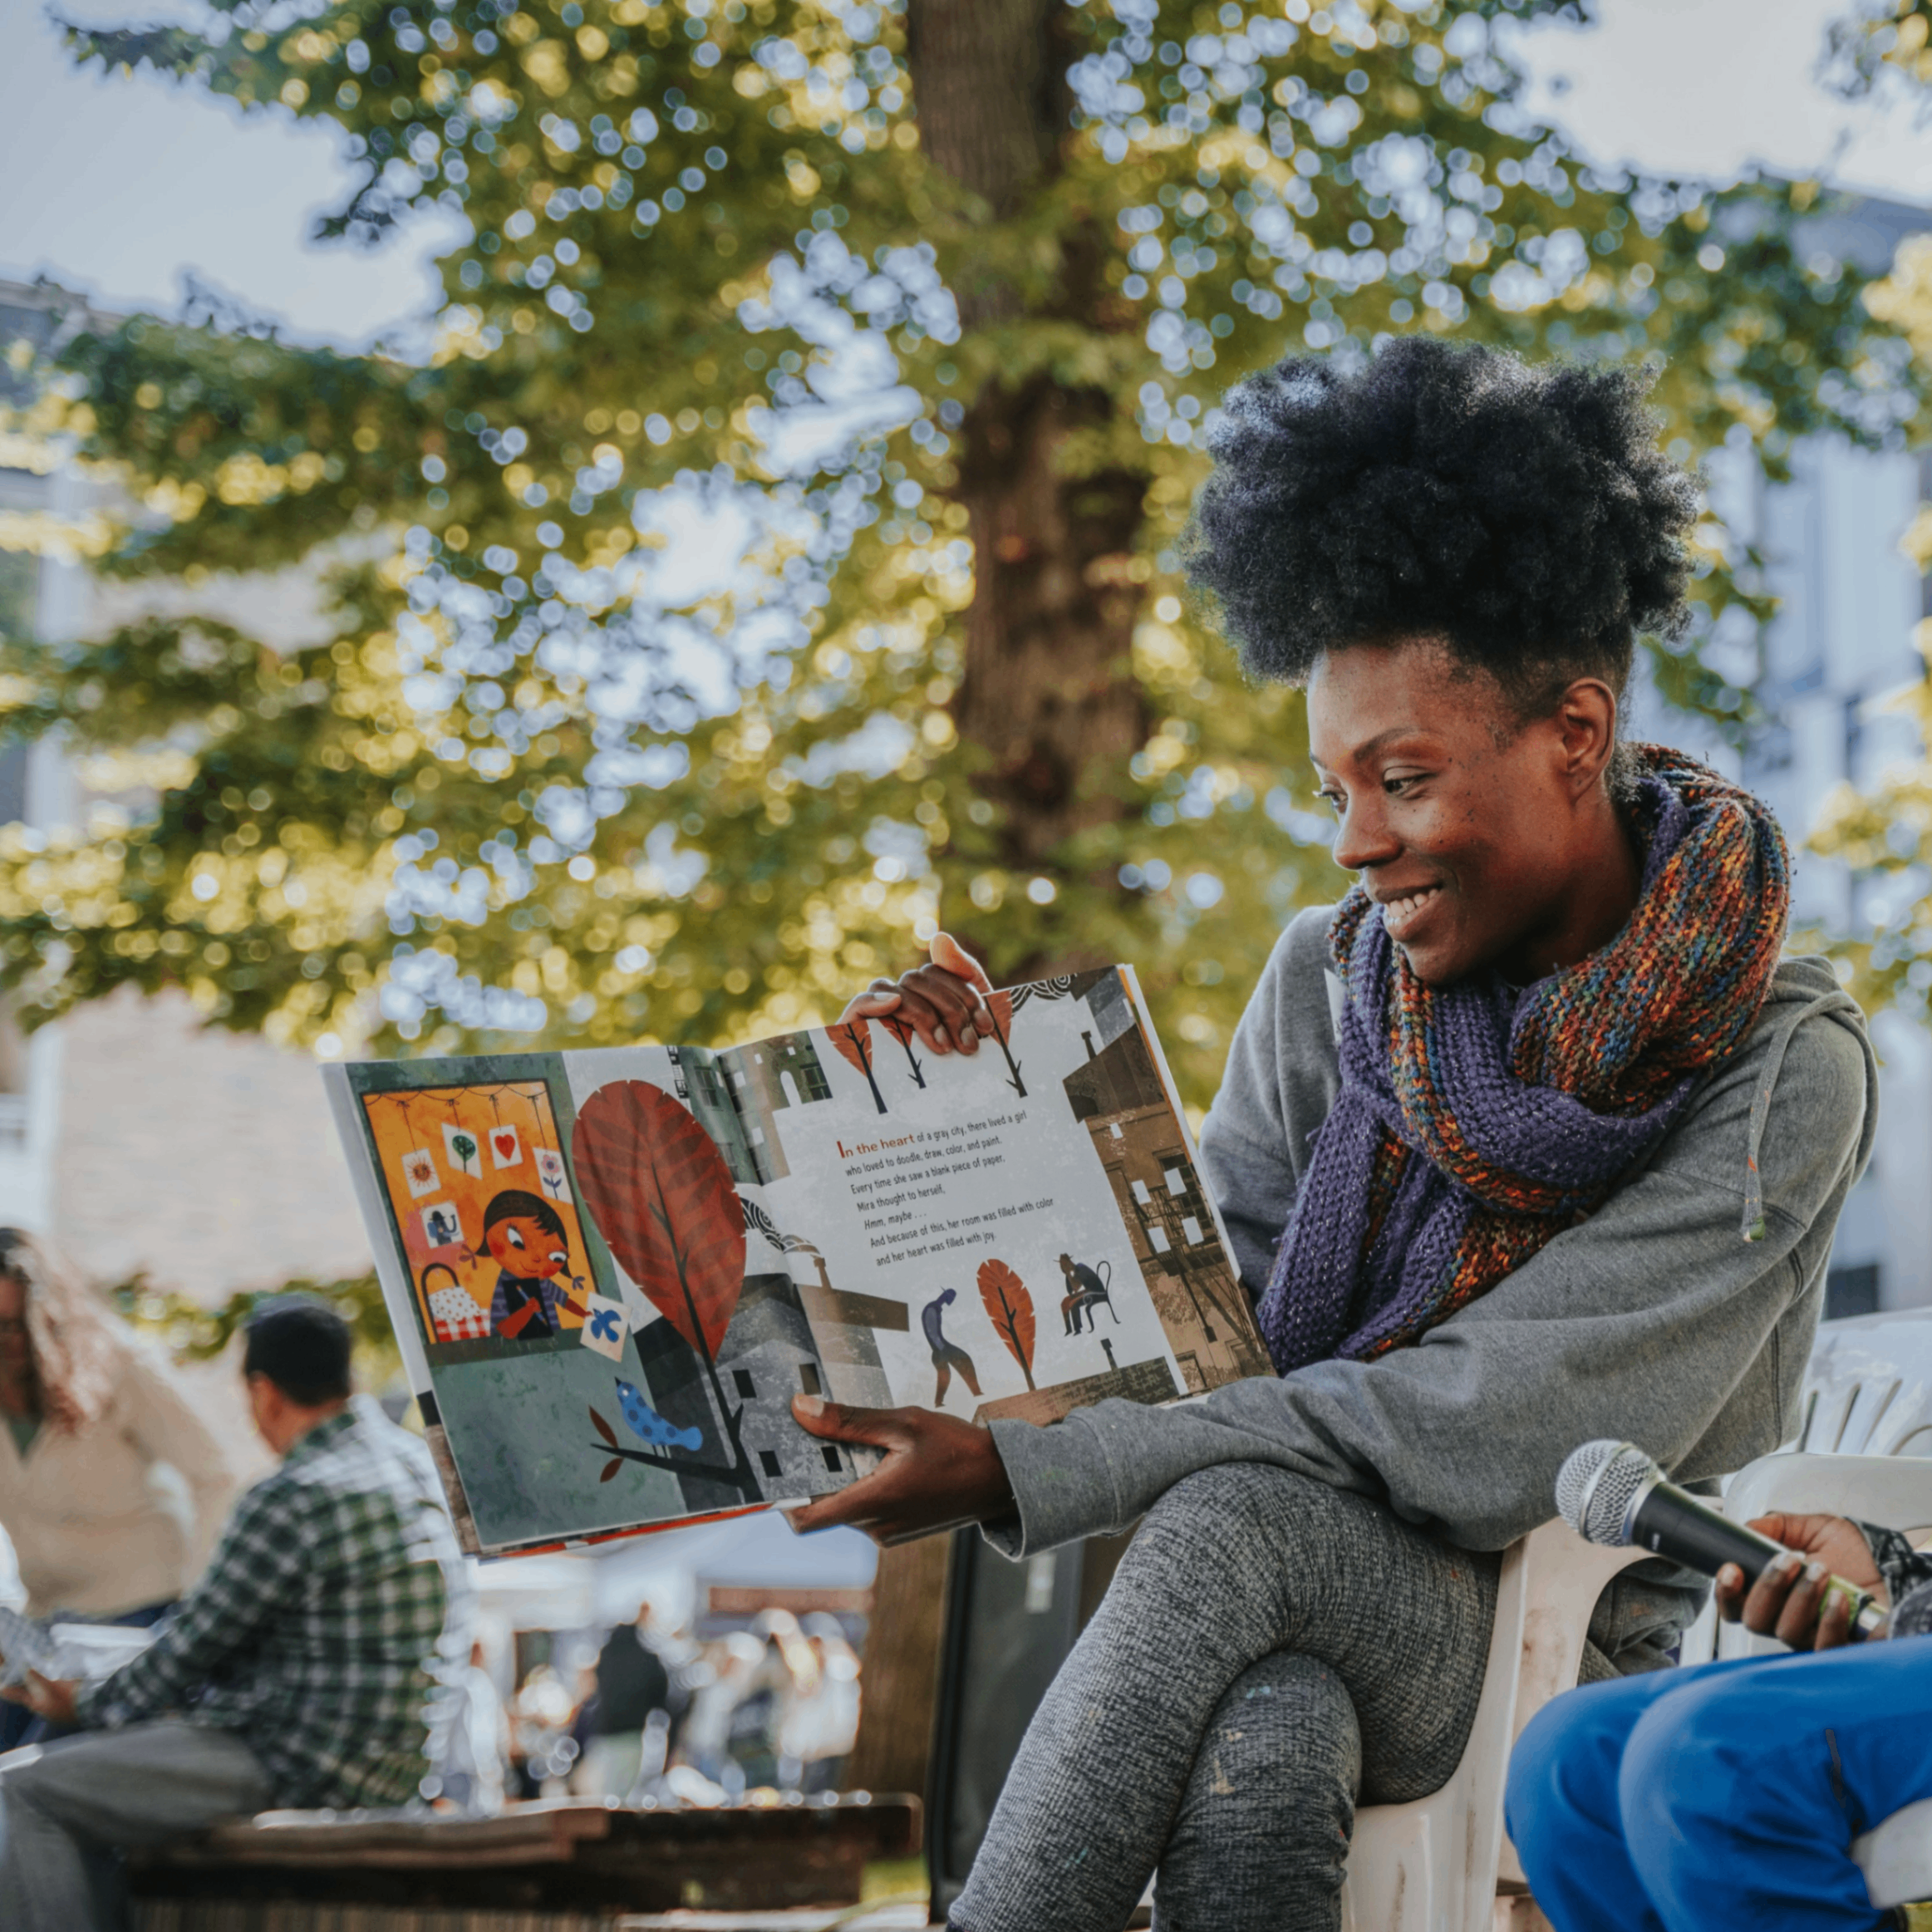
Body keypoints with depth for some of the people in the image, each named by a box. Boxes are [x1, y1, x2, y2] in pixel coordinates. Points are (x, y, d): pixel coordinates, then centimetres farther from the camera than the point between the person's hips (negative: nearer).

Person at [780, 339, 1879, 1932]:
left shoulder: (1784, 1067, -10)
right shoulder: (1326, 984, 7)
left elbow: (1487, 1433, -18)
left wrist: (1024, 1476, -22)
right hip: (1291, 1644, 3)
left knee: (1241, 1519, -34)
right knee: (1259, 1752, -35)